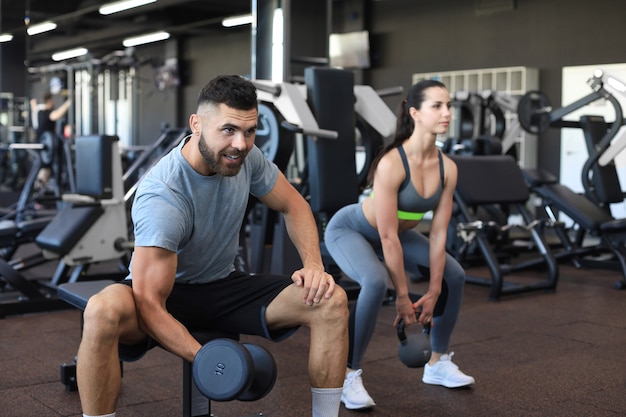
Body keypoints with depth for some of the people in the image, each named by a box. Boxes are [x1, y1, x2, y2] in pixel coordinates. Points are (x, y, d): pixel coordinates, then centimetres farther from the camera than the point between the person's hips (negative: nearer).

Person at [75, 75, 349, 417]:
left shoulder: (245, 156, -14)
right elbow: (150, 305, -31)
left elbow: (293, 205, 3)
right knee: (102, 312, -40)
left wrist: (314, 265, -14)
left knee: (331, 302, -15)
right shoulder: (162, 197, -32)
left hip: (224, 286, 5)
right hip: (166, 293, -5)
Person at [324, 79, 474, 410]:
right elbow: (388, 238, -32)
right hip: (349, 229, -7)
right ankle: (349, 377, -19)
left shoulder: (447, 168, -15)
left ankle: (438, 364, 20)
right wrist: (403, 297, -26)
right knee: (376, 282, -36)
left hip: (395, 233, 8)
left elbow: (438, 233, -10)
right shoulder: (392, 163, -35)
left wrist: (433, 292, -9)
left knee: (454, 275, 3)